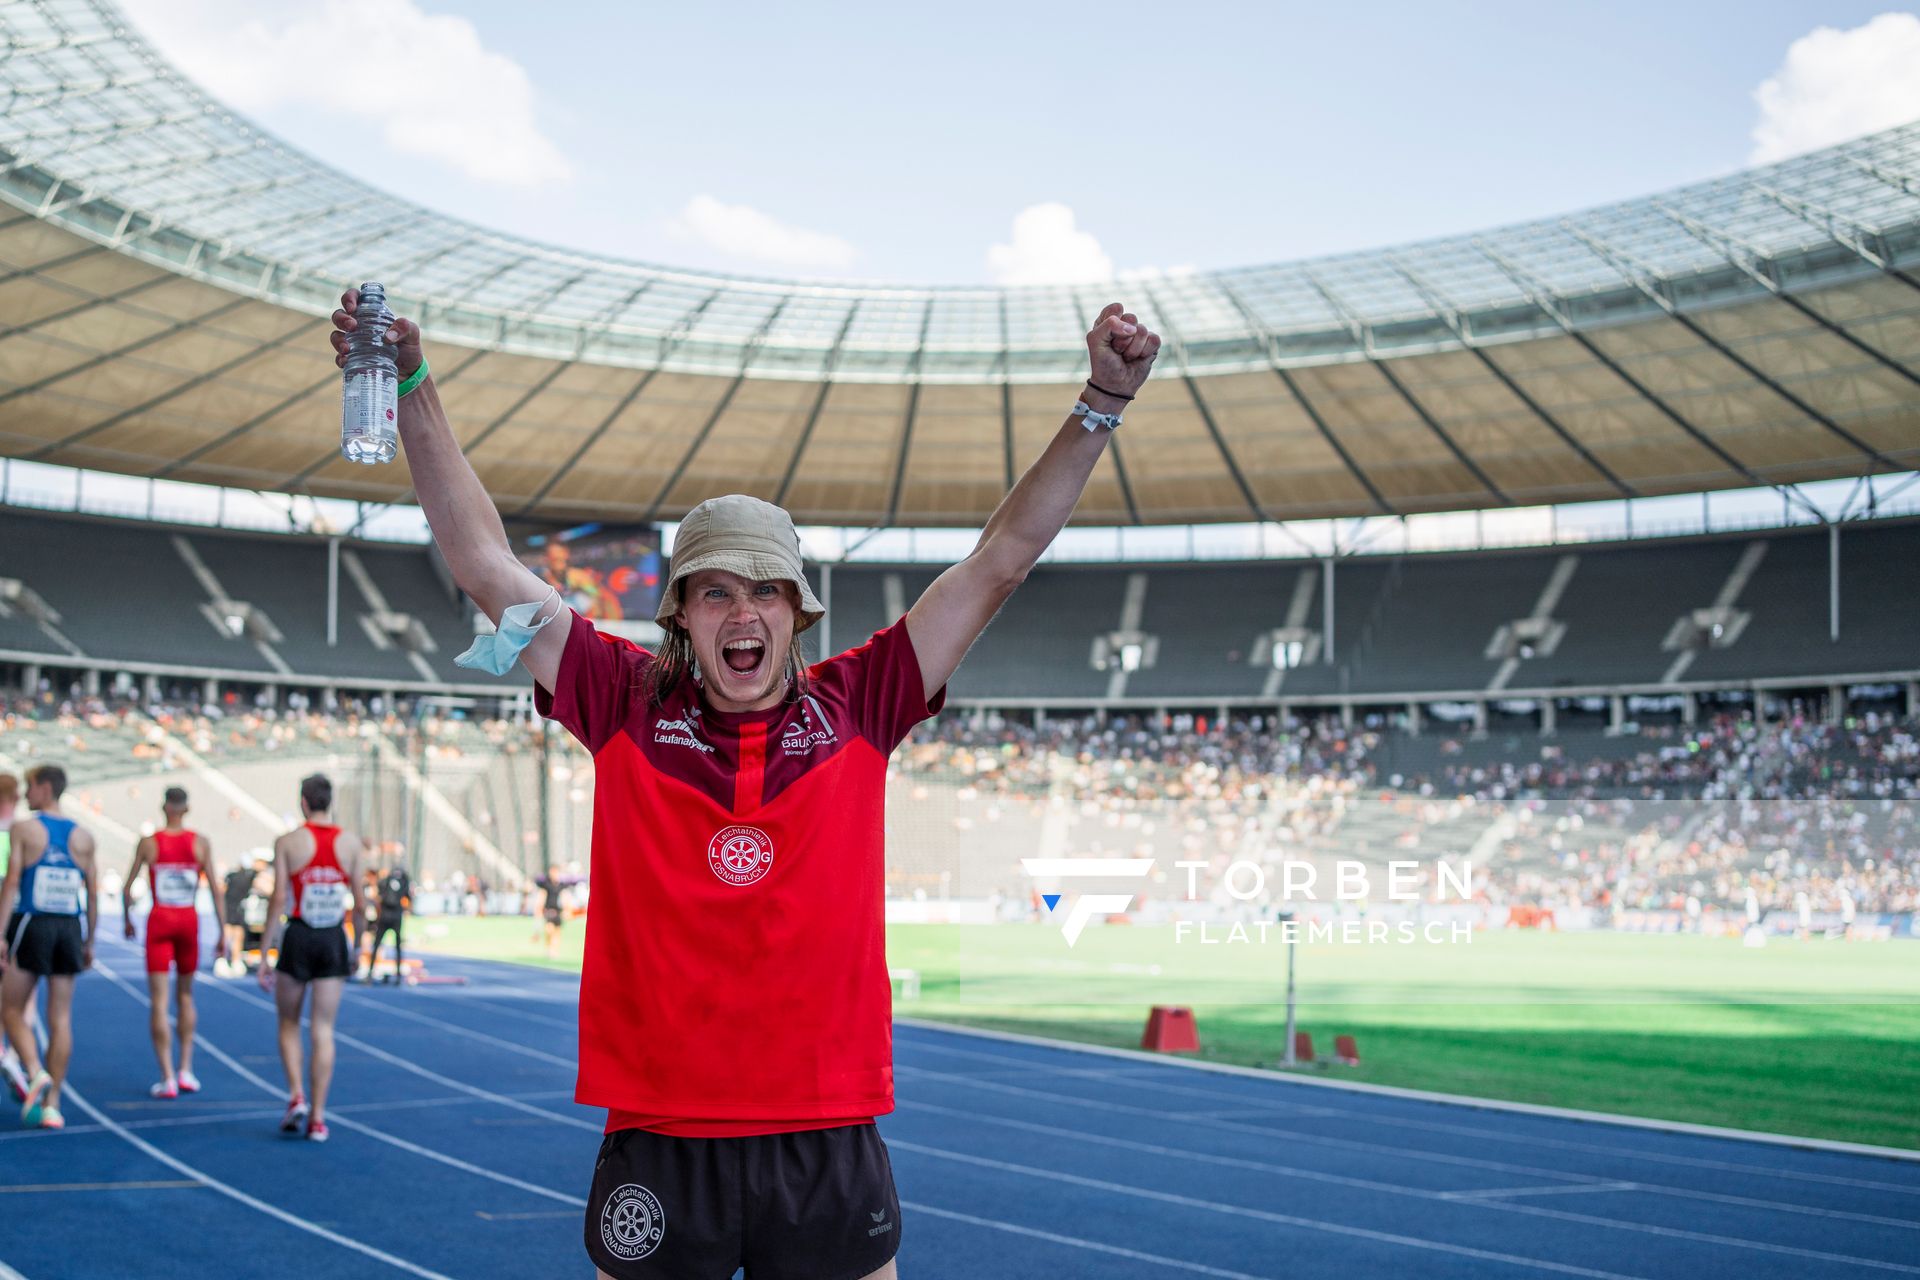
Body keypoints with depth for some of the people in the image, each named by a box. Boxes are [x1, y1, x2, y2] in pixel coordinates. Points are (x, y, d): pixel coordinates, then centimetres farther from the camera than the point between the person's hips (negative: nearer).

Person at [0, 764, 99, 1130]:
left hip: (31, 924, -4)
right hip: (69, 929, 4)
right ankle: (51, 1104, 5)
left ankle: (35, 1073, -15)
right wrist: (89, 943, 16)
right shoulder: (83, 837, 9)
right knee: (61, 1019, 5)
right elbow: (92, 894, 9)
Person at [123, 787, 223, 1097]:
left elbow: (128, 889, 2)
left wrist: (128, 920, 19)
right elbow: (215, 888, -3)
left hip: (159, 921, -2)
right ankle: (185, 1070, 16)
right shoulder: (200, 843, -1)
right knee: (185, 996, 19)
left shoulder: (148, 843, -2)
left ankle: (168, 1079, -8)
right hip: (189, 921, 2)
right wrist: (222, 934, 1)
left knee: (159, 1002, -1)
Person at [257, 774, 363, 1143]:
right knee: (323, 1030, 5)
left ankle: (296, 1095, -1)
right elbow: (359, 903, 4)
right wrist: (356, 949, 19)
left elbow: (278, 898, -9)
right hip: (334, 942, 2)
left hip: (297, 937, -1)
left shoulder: (287, 842, -5)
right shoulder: (350, 844, 2)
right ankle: (317, 1117, 3)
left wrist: (265, 954, -5)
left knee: (289, 1023, 17)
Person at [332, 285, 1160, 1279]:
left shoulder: (854, 709, 3)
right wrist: (412, 389, -3)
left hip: (830, 1148, 1)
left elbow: (1001, 559, 4)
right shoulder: (629, 708, 2)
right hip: (657, 1140, 0)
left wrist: (1100, 405, -1)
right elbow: (486, 564, 2)